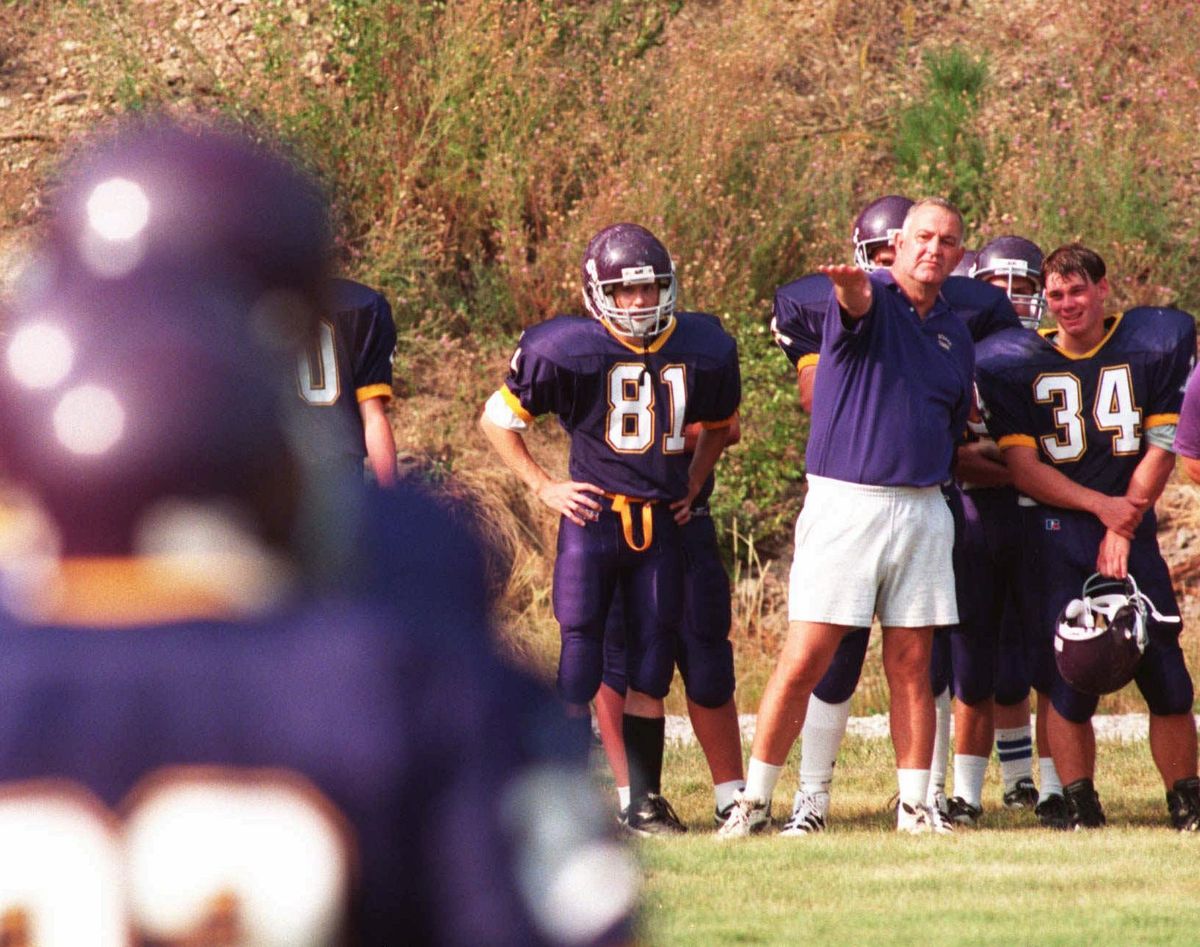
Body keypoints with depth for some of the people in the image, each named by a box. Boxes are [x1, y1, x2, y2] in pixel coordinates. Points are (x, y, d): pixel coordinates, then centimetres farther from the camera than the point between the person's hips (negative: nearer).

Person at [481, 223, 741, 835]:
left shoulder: (701, 349, 3)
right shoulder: (567, 351, -10)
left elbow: (717, 426, 24)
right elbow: (498, 419, 2)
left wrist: (693, 484, 12)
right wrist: (543, 487, -3)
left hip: (660, 525, 4)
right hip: (592, 519, -4)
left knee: (650, 668, 7)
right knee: (581, 658, -7)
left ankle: (645, 801, 15)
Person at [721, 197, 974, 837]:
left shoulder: (954, 333, 14)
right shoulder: (870, 299, -5)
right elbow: (856, 301, -32)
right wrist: (850, 283, -54)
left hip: (922, 510, 5)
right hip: (845, 502, -5)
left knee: (911, 665, 7)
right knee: (805, 660, -6)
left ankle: (914, 807, 13)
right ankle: (753, 801, 0)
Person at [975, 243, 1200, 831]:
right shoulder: (1014, 362, 3)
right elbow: (1023, 470, -1)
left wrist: (1123, 528, -5)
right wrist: (1101, 506, -13)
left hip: (1131, 531, 1)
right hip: (1056, 533, -1)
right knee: (1068, 681, -9)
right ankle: (1080, 808, 0)